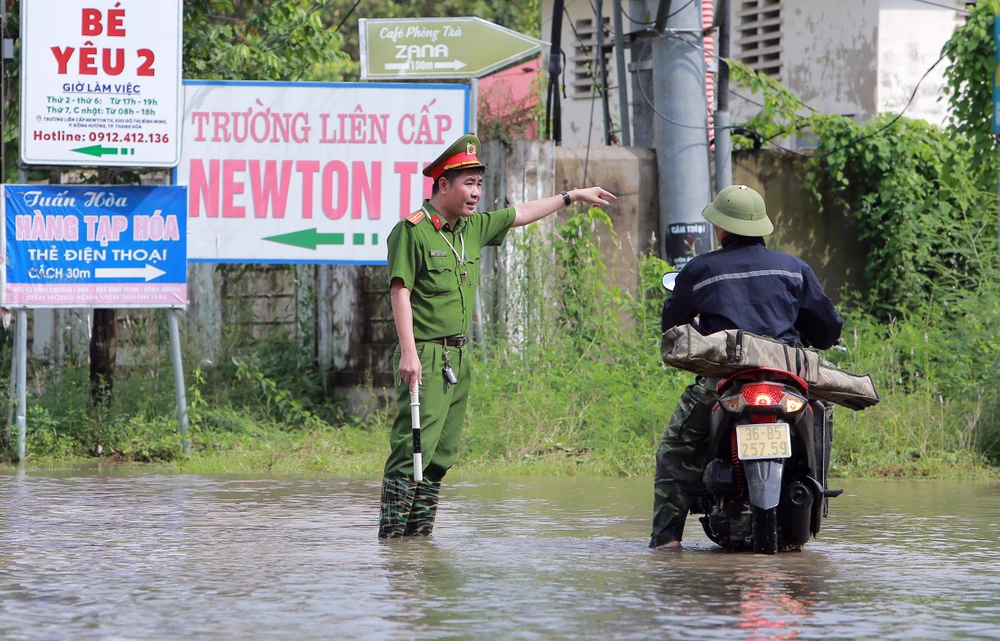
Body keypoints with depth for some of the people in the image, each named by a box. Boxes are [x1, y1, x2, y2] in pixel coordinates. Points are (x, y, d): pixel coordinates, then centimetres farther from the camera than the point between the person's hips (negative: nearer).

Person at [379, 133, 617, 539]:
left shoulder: (473, 228, 14)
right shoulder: (412, 231, -10)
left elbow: (520, 215, 29)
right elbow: (400, 292, -15)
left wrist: (572, 196, 36)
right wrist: (408, 352, -23)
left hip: (458, 358, 9)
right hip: (425, 357, -9)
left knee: (441, 454, 8)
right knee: (412, 450, -13)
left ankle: (420, 533, 12)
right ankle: (392, 533, -13)